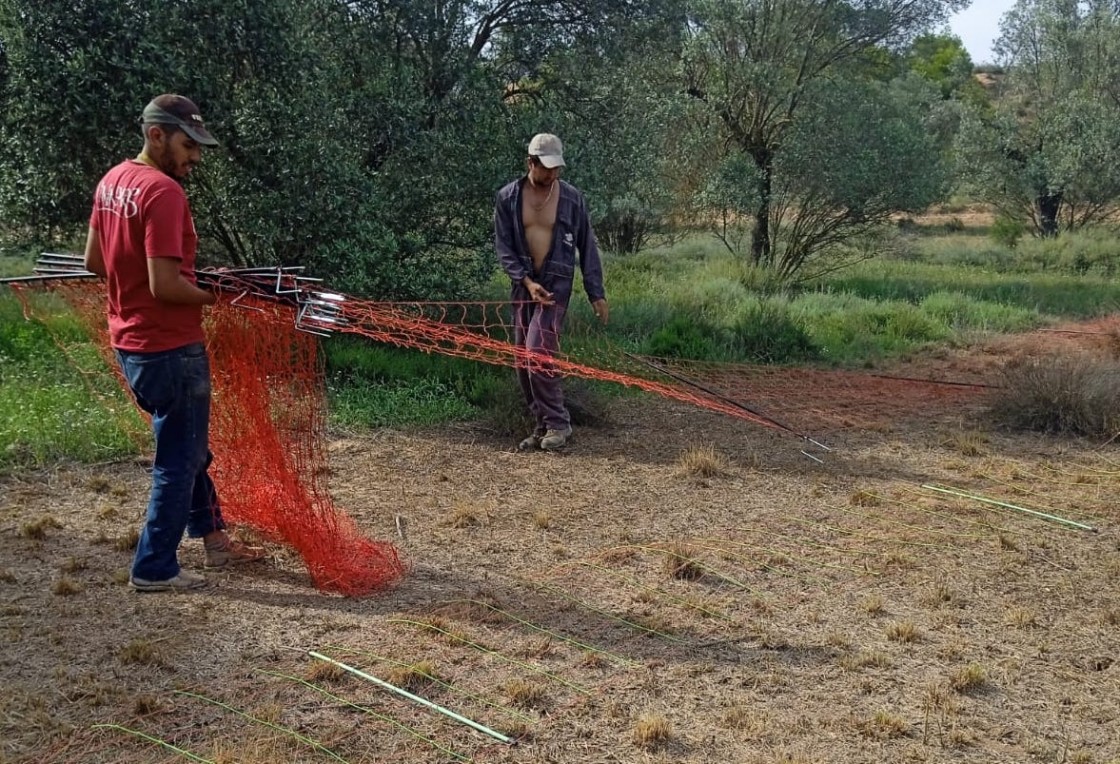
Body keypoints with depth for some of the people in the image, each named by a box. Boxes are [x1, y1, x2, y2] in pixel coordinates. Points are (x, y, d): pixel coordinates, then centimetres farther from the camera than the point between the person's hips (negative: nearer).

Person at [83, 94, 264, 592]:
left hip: (131, 342, 10)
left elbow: (93, 261, 15)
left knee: (186, 445, 22)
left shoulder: (112, 181, 7)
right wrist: (215, 297, -11)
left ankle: (213, 540, 34)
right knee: (179, 459, 4)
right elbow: (165, 285, -26)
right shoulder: (163, 192, -22)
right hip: (170, 349, -10)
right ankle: (153, 569, 14)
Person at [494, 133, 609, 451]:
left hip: (556, 284, -3)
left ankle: (558, 424, -3)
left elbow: (587, 248, 4)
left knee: (538, 354, -16)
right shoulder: (507, 198, 0)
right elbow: (503, 246, 0)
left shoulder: (572, 198, -2)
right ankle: (543, 426, 16)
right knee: (523, 361, 4)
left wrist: (596, 294, 2)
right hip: (524, 285, 3)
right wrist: (526, 281, -13)